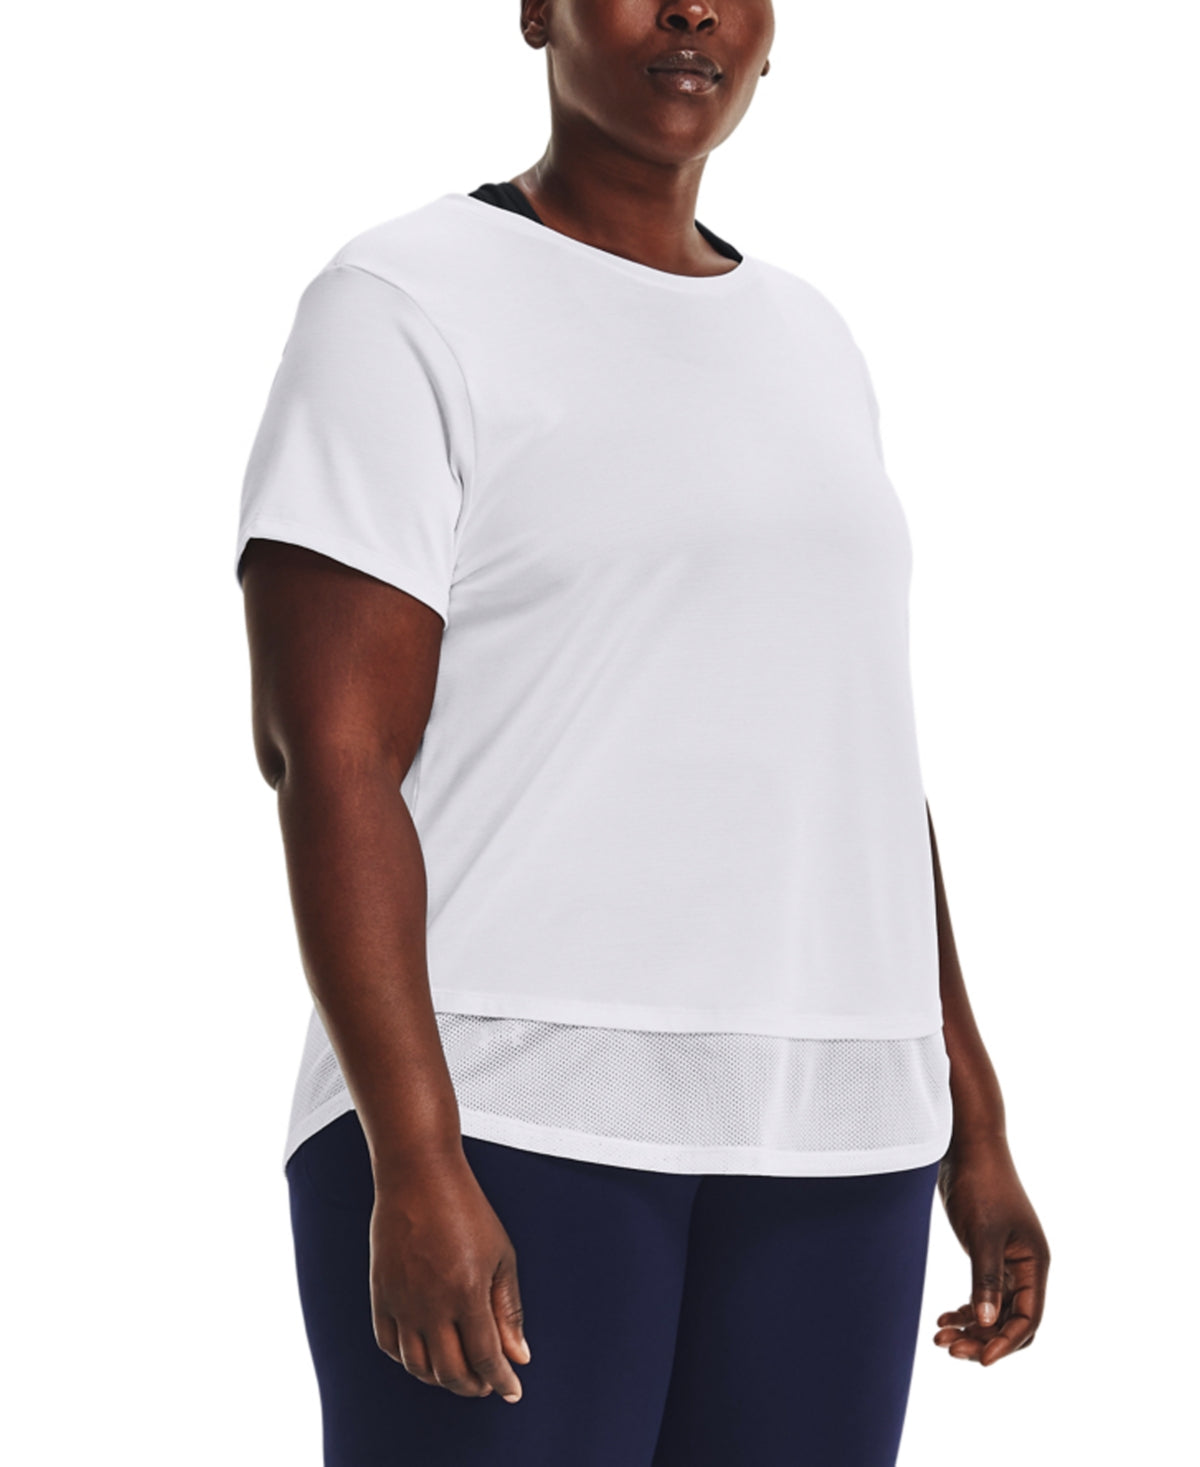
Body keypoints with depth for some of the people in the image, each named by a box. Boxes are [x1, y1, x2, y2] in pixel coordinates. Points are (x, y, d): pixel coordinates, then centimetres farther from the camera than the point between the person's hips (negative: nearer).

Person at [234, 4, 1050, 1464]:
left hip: (817, 1144, 6)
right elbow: (326, 754, -12)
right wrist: (415, 1164, -21)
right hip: (506, 1125, -6)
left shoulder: (806, 345, 16)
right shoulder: (403, 306, -4)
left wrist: (975, 1129, 14)